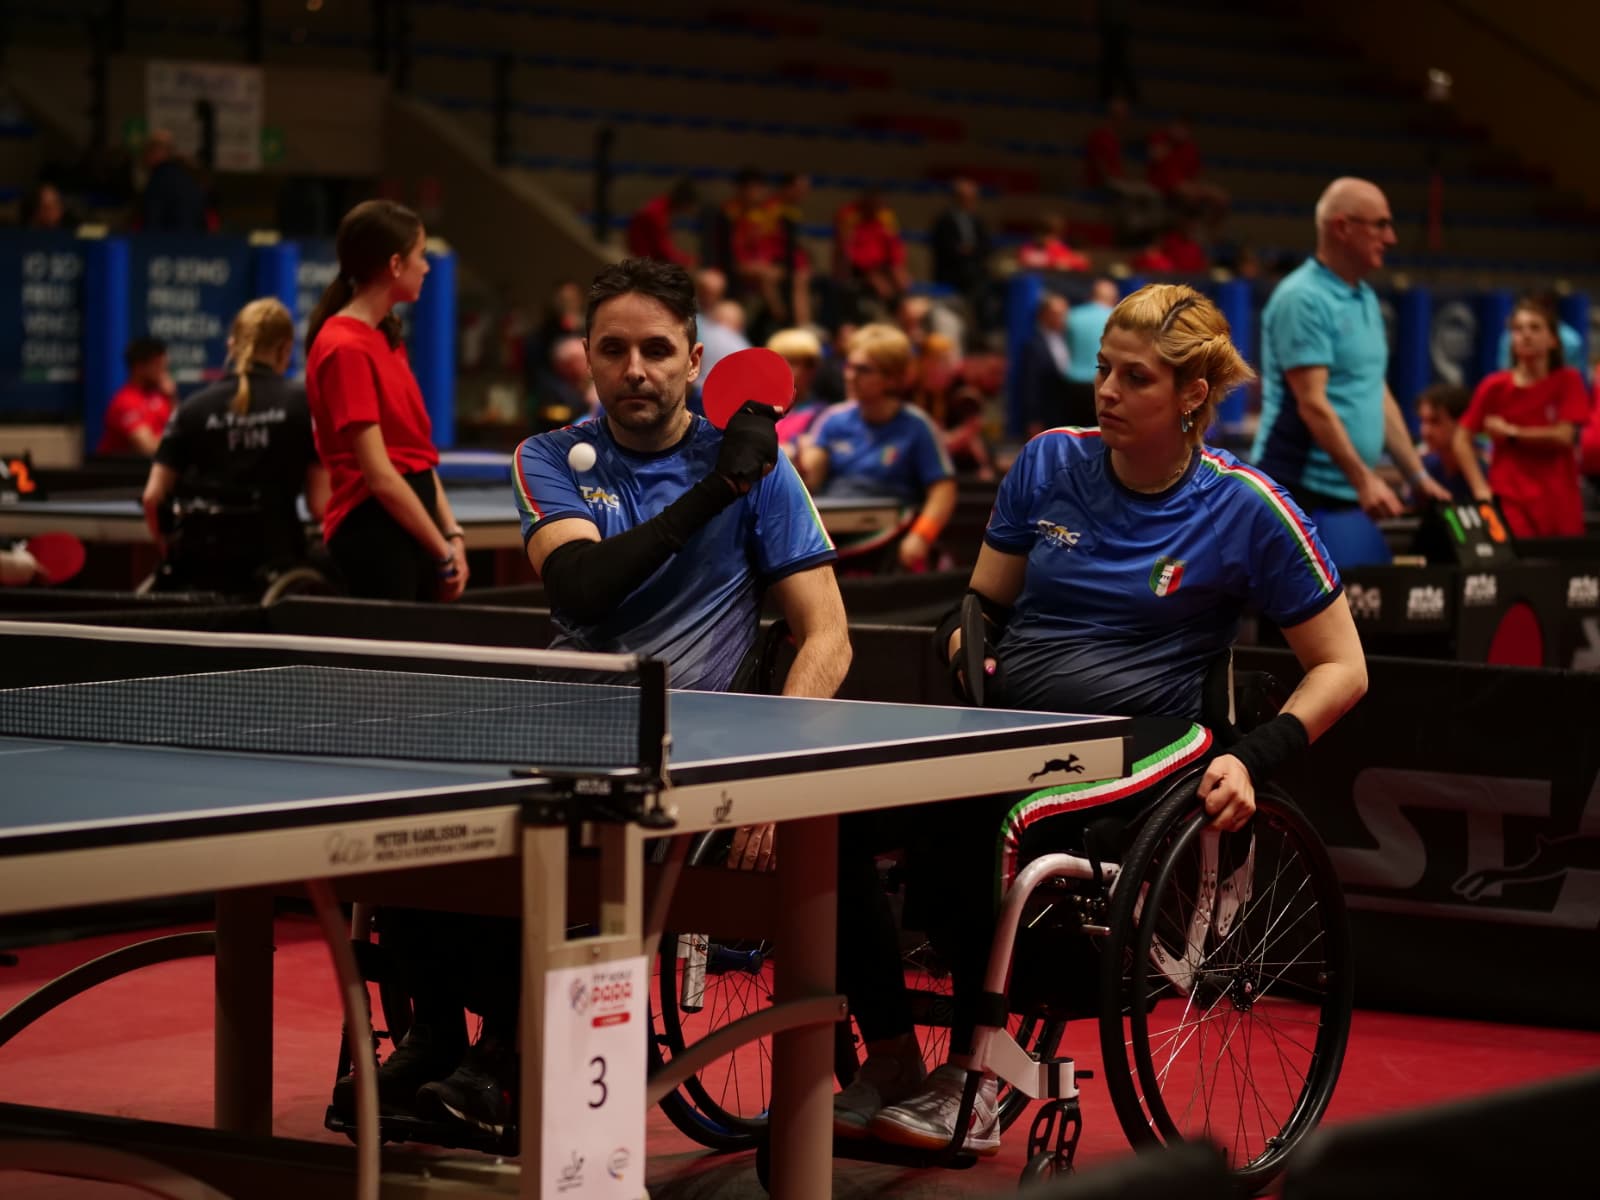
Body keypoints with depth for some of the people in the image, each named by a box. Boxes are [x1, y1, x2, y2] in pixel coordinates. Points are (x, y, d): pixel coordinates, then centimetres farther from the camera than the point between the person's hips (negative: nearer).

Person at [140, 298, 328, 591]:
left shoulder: (194, 407, 6)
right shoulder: (302, 403, 1)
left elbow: (153, 497, 2)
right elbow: (320, 503, -3)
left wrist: (173, 554, 16)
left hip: (201, 566, 2)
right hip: (274, 556, -2)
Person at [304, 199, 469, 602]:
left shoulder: (386, 338, 14)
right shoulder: (346, 348, -15)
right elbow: (378, 475, -18)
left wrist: (450, 534, 7)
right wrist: (443, 551, -13)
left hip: (412, 523, 9)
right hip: (374, 528, -9)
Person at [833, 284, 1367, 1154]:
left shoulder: (1245, 510, -2)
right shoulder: (1049, 463, 9)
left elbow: (1341, 668, 3)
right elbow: (984, 605, 21)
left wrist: (1254, 759, -12)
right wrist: (962, 649, -3)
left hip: (1135, 736, -4)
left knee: (1004, 819, -38)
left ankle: (974, 1083, -22)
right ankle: (888, 1060, -15)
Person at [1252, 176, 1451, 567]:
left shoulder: (1365, 298, 15)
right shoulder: (1304, 299, -14)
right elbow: (1312, 404, -20)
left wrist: (1417, 475, 16)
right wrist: (1364, 478, -24)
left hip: (1351, 494, 9)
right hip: (1302, 491, -9)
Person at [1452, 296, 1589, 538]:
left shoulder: (1568, 382, 2)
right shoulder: (1495, 386, 1)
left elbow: (1564, 436, -7)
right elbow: (1462, 440, 2)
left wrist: (1510, 432, -3)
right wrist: (1481, 489, -7)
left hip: (1560, 504, 1)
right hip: (1511, 501, -1)